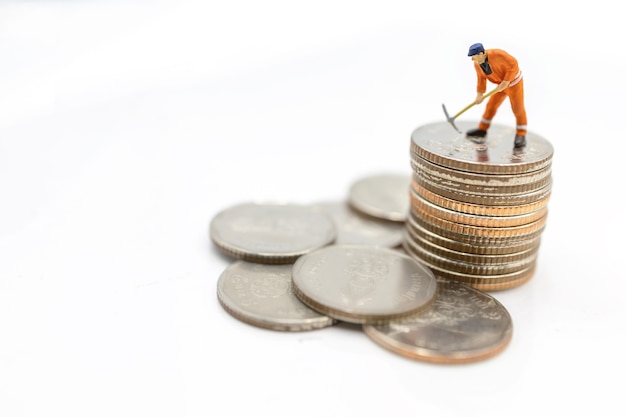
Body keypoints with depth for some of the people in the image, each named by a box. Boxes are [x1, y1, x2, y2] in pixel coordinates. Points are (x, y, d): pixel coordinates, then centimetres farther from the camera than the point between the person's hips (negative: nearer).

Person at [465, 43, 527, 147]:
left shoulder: (496, 55, -33)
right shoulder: (477, 64, -11)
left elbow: (513, 64, -27)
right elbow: (481, 78, 3)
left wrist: (506, 81, -28)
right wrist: (479, 95, 0)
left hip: (514, 81, -6)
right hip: (502, 84, 7)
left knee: (518, 109, 1)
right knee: (491, 106, 11)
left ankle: (521, 136, 13)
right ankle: (482, 130, 27)